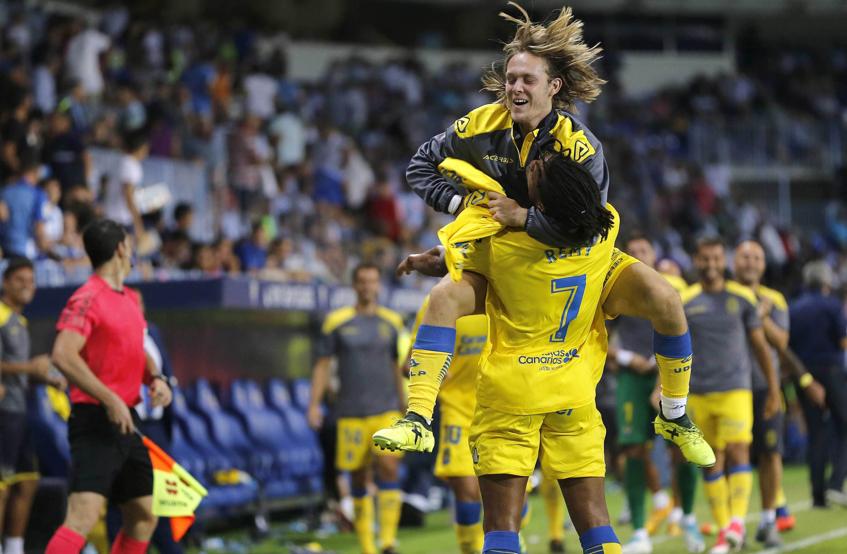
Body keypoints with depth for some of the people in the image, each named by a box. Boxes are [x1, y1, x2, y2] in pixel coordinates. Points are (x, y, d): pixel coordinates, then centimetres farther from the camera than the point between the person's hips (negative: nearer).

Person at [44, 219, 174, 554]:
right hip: (96, 422, -9)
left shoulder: (130, 300, 15)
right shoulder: (88, 298, -12)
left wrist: (156, 380, 7)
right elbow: (63, 356, -24)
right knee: (84, 515, -21)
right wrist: (110, 400, -27)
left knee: (143, 518, 15)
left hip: (126, 422, 9)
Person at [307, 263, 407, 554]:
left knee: (389, 466, -15)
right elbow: (322, 365, 5)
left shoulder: (392, 321, 8)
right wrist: (314, 404, -4)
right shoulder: (337, 321, 2)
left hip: (386, 412, 1)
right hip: (350, 413, 0)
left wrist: (404, 408, 18)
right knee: (358, 477, 4)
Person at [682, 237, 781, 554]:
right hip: (698, 394, 1)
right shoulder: (684, 302, 5)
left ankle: (738, 520, -18)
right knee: (712, 462, 3)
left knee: (738, 451, -17)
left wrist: (774, 389, 9)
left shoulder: (742, 298, 5)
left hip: (736, 389, -1)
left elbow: (760, 345, 10)